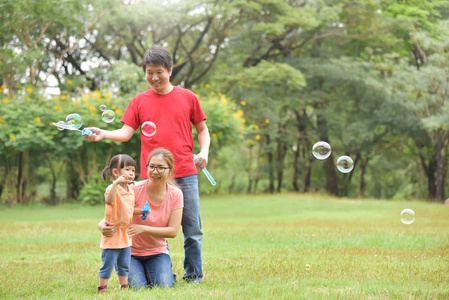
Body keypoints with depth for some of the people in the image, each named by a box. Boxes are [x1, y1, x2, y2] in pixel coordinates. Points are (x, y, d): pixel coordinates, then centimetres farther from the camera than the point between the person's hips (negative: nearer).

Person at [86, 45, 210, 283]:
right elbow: (126, 133, 4)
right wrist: (103, 134, -13)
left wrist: (204, 151, -4)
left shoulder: (187, 97, 8)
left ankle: (193, 275, 13)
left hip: (185, 174, 0)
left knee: (192, 228, 1)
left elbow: (202, 129, 14)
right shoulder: (139, 101, 9)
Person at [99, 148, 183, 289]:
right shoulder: (135, 190, -17)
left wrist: (143, 228, -28)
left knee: (163, 286, -23)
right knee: (137, 288, -24)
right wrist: (102, 225, -48)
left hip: (158, 251, 2)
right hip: (130, 252, -1)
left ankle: (168, 275, 15)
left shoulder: (175, 194, -8)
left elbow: (173, 231, -13)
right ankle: (140, 272, 13)